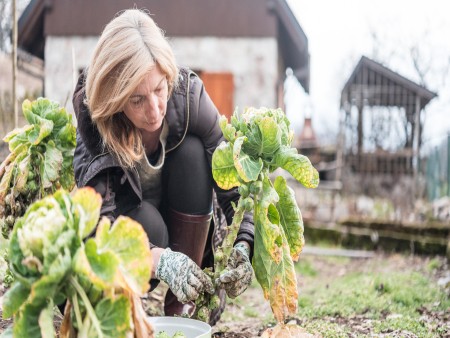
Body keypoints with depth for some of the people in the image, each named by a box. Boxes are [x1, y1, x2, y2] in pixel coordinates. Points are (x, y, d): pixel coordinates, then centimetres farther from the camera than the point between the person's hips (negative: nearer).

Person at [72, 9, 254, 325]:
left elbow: (235, 184, -22)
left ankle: (182, 303, -15)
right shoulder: (93, 124, -26)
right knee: (147, 226, -36)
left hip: (188, 234, 2)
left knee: (191, 152, -27)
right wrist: (160, 260, -50)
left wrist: (242, 247, -39)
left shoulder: (189, 95, -23)